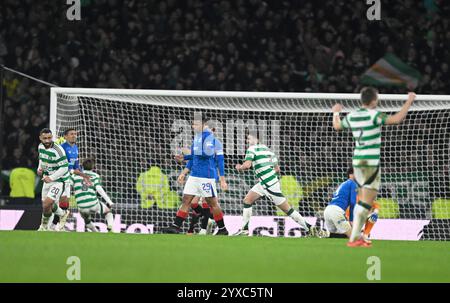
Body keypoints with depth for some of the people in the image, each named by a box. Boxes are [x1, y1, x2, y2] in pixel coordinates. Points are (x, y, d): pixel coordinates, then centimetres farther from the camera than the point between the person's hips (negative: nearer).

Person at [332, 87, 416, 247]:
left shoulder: (352, 116, 8)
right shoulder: (373, 115, -13)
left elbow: (337, 126, 26)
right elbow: (396, 119, -21)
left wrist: (336, 112, 47)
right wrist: (409, 102, -10)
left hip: (357, 162, 7)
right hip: (371, 163, -7)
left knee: (362, 201, 16)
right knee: (366, 203, -5)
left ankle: (357, 236, 15)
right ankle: (354, 238, -11)